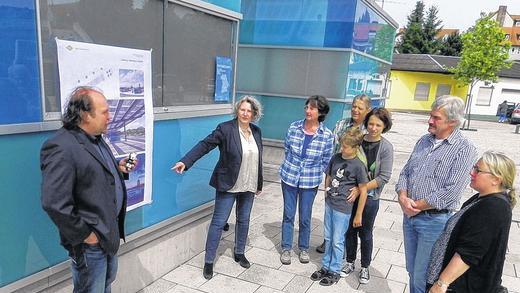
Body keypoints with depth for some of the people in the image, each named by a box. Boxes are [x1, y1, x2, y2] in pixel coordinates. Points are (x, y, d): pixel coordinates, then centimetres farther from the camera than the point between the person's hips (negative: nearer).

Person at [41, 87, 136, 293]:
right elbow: (54, 203, -28)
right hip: (90, 241, -9)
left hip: (110, 232, 9)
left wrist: (118, 169, 2)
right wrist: (83, 234, -20)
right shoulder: (61, 148, -24)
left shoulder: (96, 139, 7)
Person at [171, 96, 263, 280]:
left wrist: (259, 184, 16)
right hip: (228, 185, -5)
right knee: (218, 222, 1)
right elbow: (204, 145, -19)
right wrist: (185, 162, -31)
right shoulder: (225, 128, -12)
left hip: (249, 186, 5)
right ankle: (209, 261, 14)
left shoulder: (256, 131, 5)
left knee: (244, 220, 17)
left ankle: (239, 253, 37)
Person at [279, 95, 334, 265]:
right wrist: (293, 165, 7)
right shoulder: (294, 127, -7)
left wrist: (311, 170, 0)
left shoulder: (326, 135, -11)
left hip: (310, 182, -1)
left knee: (305, 217, 12)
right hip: (289, 177, 1)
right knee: (288, 214, 11)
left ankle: (304, 248, 33)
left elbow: (326, 162, -1)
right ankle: (286, 248, 27)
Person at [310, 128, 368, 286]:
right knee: (328, 238, 18)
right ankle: (325, 266, 33)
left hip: (343, 208, -5)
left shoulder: (358, 166, -16)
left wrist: (358, 214, -8)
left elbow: (363, 191, -11)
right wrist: (326, 196, 13)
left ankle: (334, 272, 24)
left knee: (337, 241, 7)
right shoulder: (335, 158, -1)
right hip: (329, 204, 6)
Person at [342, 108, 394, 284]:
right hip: (351, 194, 3)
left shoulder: (386, 147, -10)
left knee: (365, 233, 11)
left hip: (369, 197, -2)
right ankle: (350, 262, 35)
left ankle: (365, 267, 32)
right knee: (350, 230, 14)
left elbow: (384, 177, -12)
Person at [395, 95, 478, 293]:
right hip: (409, 216, 6)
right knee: (412, 271, 19)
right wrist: (403, 197, -8)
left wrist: (416, 206, -13)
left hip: (435, 220, -6)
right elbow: (405, 172, 10)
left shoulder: (464, 149, -12)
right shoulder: (424, 141, 8)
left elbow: (450, 192, -19)